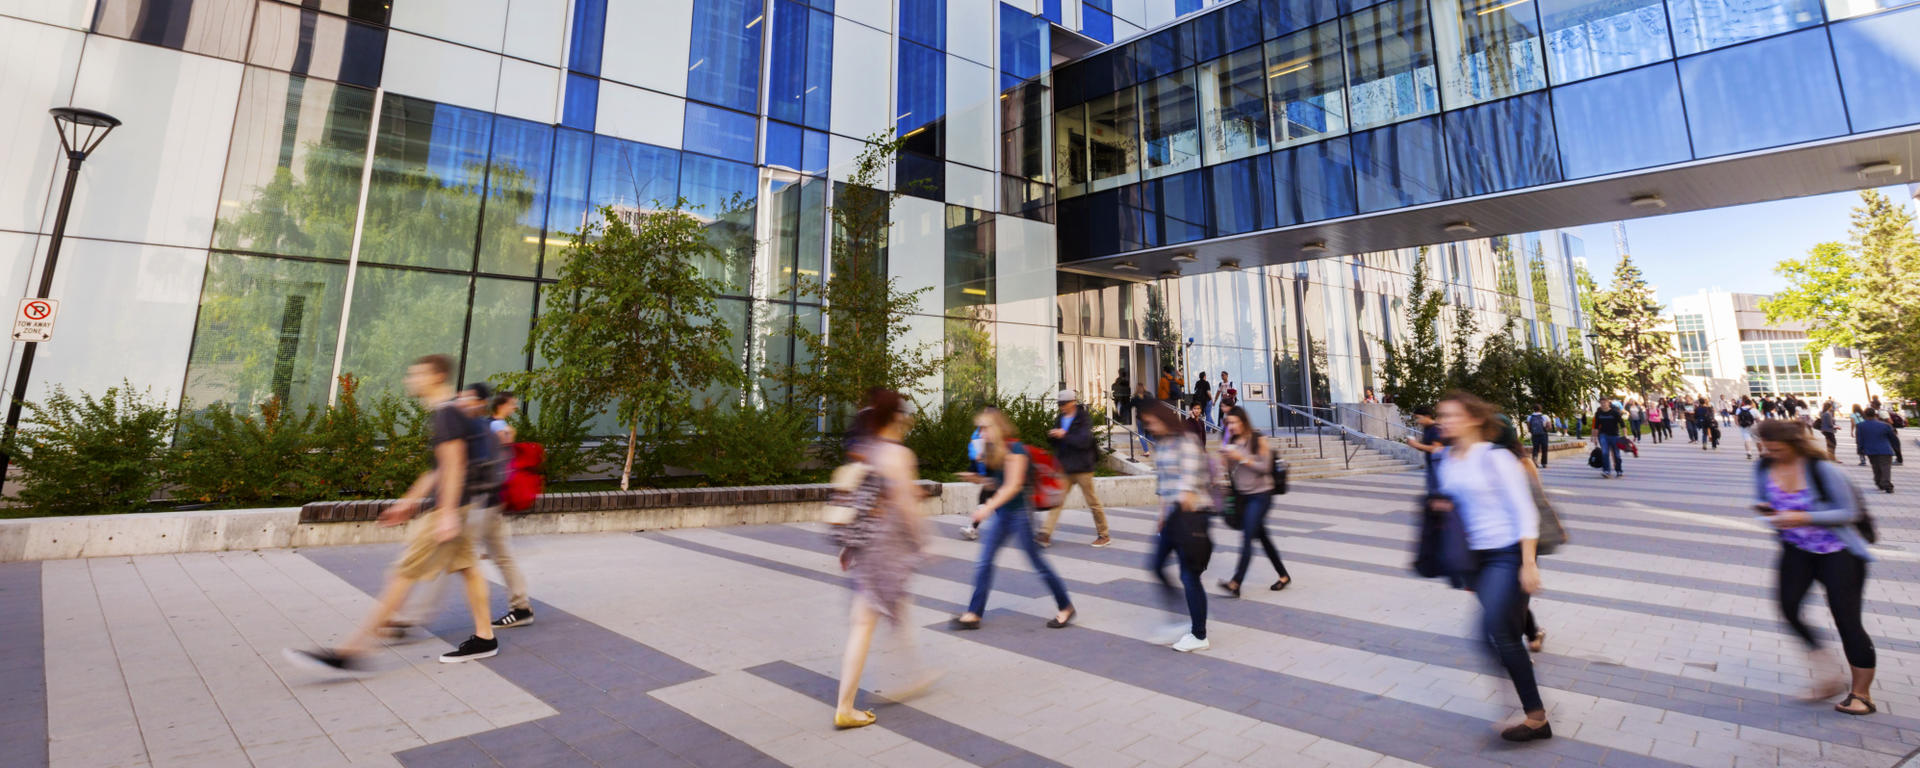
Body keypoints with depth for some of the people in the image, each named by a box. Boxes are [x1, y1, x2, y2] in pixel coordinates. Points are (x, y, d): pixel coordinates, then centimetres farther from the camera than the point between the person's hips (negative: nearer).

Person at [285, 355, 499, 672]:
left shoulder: (445, 414, -14)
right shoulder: (447, 414, 18)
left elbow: (453, 465, -21)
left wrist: (447, 513, -24)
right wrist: (410, 501, 24)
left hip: (448, 507, -10)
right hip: (451, 506, 10)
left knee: (404, 574, -6)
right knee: (467, 567, 11)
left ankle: (350, 651, 0)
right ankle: (484, 638, 16)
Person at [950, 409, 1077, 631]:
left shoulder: (1015, 449, -16)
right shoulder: (993, 451, 9)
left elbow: (1013, 485, -22)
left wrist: (989, 507, -27)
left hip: (1019, 514, -8)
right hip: (1000, 514, 8)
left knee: (1037, 562, 3)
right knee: (983, 562, 4)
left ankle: (1066, 607, 21)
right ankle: (973, 614, 10)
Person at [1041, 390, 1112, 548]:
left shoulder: (1084, 420, -8)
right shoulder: (1060, 419, 12)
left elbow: (1084, 440, -21)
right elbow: (1053, 441, 17)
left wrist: (1064, 435, -22)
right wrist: (1051, 436, -6)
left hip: (1082, 469, -5)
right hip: (1064, 468, 6)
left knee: (1093, 502, 5)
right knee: (1057, 500, -3)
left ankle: (1104, 535, 18)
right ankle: (1046, 533, -7)